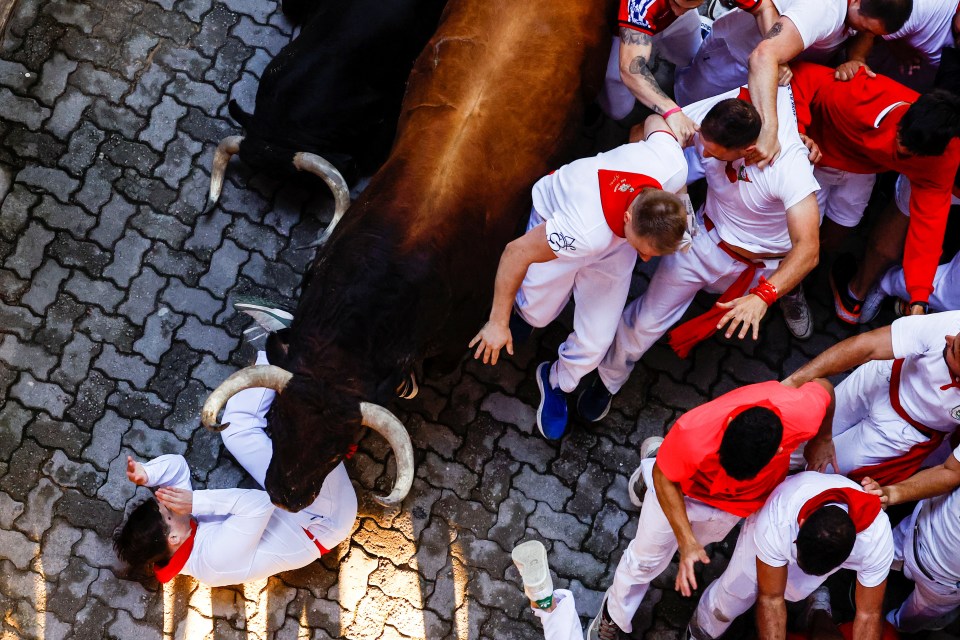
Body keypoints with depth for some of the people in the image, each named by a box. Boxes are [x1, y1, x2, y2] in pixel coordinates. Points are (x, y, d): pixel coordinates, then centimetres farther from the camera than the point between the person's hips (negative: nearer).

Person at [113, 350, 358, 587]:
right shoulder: (215, 560, -33)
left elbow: (176, 463, -5)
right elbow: (260, 503, -40)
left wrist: (145, 474, -26)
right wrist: (198, 501, -37)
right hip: (325, 519, -6)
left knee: (237, 424, 2)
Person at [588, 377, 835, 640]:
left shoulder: (803, 415, -44)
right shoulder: (692, 433, -48)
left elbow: (824, 388, -17)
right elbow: (664, 479, -25)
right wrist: (686, 540, -34)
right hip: (685, 486, -3)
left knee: (702, 538, 31)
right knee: (646, 557, 12)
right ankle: (614, 617, 44)